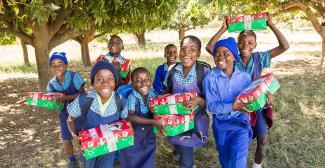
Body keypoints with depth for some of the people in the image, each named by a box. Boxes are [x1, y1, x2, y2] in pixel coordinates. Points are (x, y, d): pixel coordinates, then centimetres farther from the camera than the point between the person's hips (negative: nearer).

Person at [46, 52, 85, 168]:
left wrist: (66, 97, -32)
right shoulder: (51, 84, -7)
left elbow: (82, 94, -23)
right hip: (65, 114, 4)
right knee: (65, 140, 14)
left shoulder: (74, 76, -22)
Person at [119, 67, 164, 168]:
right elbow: (130, 117, -33)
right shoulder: (132, 97, -21)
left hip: (149, 138, 4)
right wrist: (154, 122, -36)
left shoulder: (154, 95, -8)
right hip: (132, 138, -4)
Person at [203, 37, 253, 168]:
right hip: (221, 126, 0)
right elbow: (211, 106, -20)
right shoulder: (211, 78, -16)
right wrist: (232, 107, -33)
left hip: (241, 123, 0)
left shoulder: (244, 77, -9)